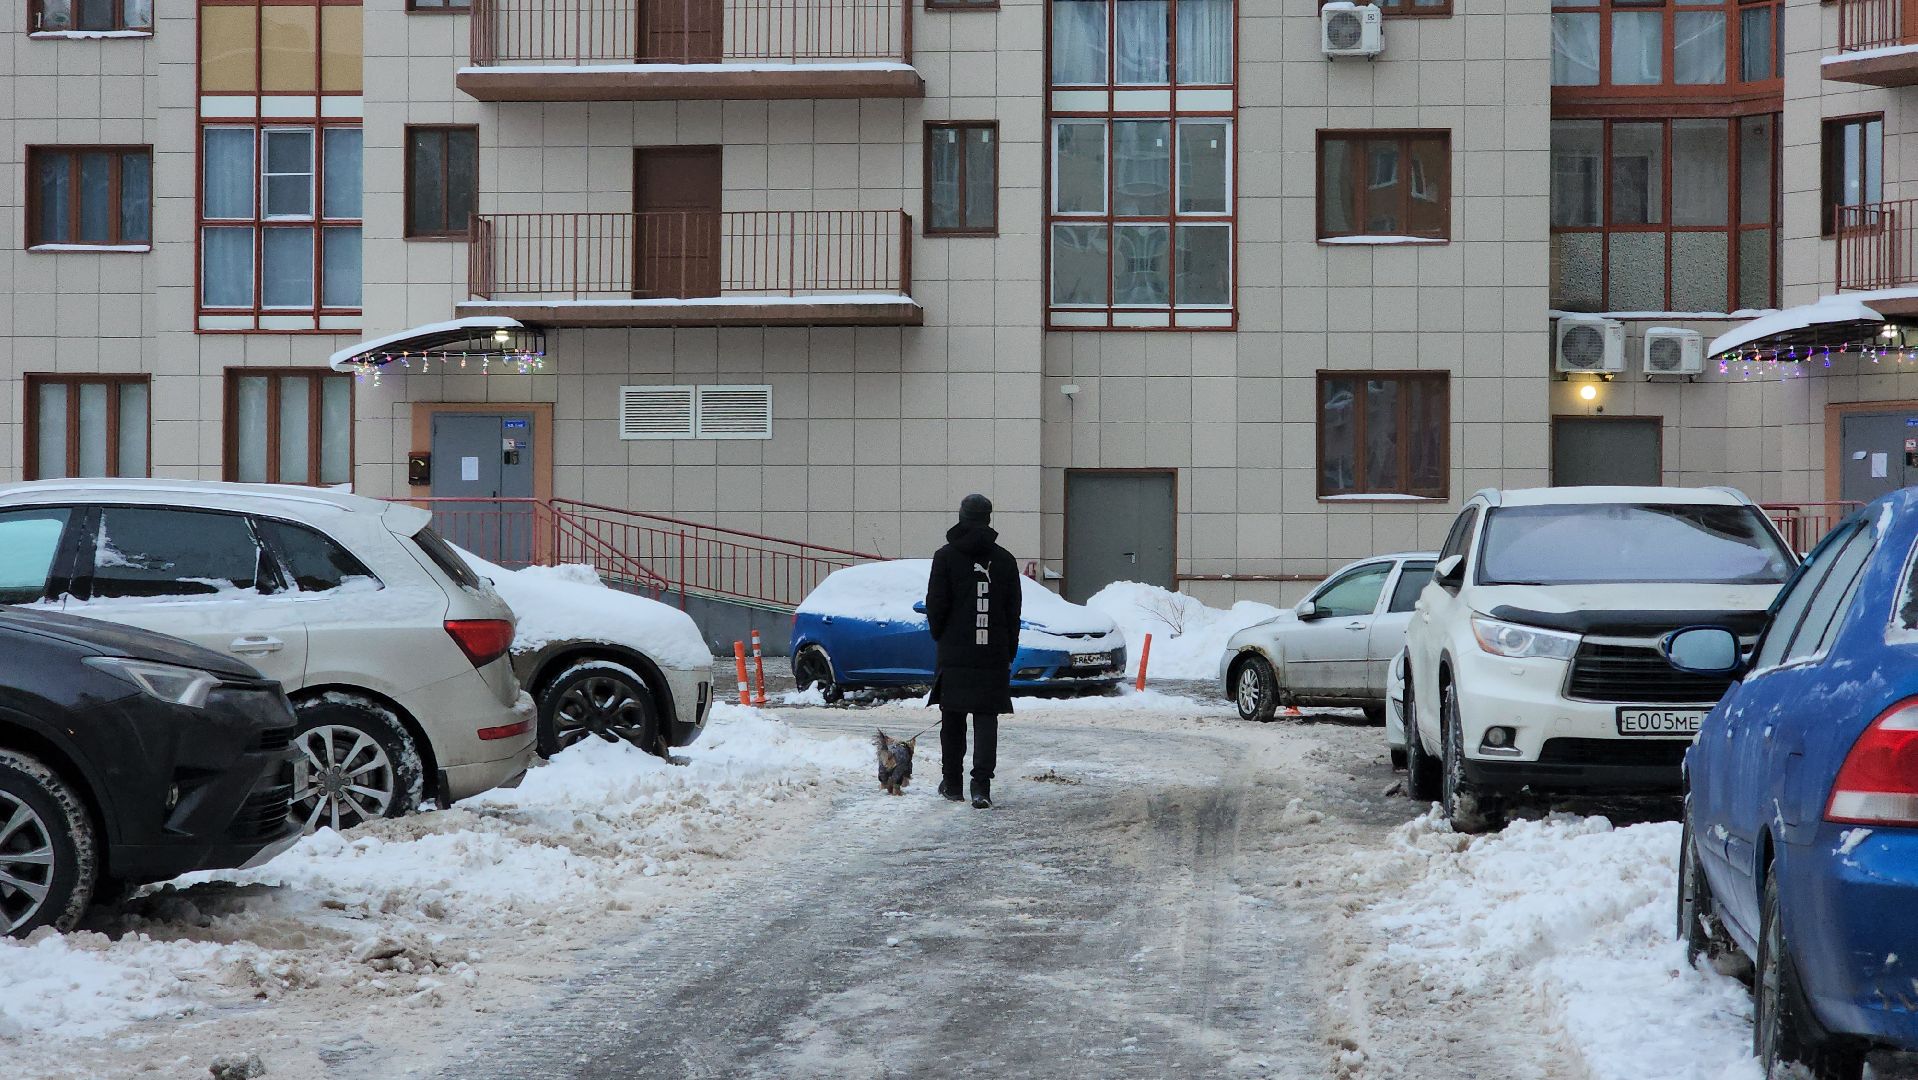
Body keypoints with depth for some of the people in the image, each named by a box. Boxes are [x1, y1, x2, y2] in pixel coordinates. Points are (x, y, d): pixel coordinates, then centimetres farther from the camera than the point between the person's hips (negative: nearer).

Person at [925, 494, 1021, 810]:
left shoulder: (946, 557, -4)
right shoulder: (1005, 560, 4)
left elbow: (936, 605, -4)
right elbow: (1013, 610, 6)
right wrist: (1009, 651, 13)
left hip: (954, 653, -1)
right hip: (994, 655, 1)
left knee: (953, 721, 10)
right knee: (986, 720, 1)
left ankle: (952, 783, 17)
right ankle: (981, 785, -11)